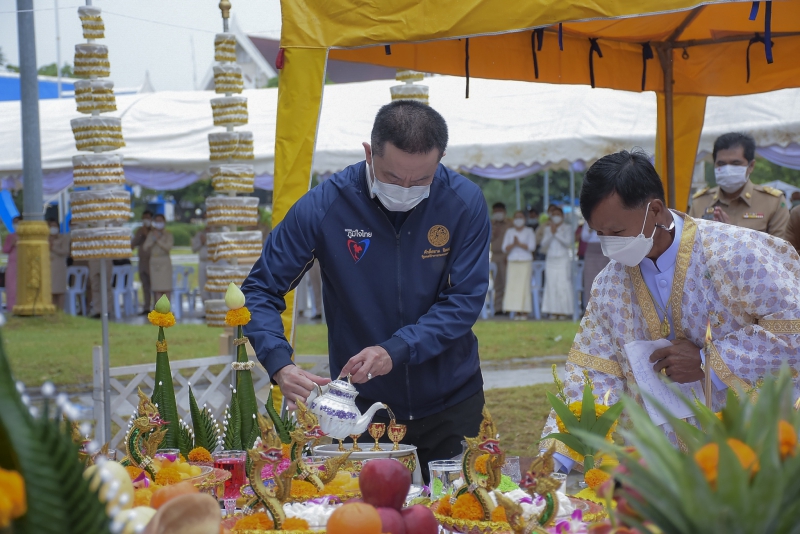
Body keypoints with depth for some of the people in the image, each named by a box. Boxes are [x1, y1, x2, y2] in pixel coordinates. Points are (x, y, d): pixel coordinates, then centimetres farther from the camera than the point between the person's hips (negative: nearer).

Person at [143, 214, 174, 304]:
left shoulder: (168, 234, 1)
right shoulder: (151, 234, 12)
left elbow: (168, 247, -12)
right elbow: (145, 248, 5)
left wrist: (158, 240, -12)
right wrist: (153, 238, -6)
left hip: (165, 262, -3)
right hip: (154, 262, 3)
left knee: (166, 288, -6)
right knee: (156, 289, -1)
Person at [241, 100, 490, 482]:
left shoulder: (464, 202, -11)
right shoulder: (322, 206, -14)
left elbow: (465, 300, -13)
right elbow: (260, 291, -10)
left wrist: (396, 350, -27)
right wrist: (279, 365, -28)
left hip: (451, 406, 1)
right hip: (361, 407, -1)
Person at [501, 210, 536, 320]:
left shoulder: (529, 231, 7)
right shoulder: (509, 232, 13)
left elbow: (532, 247, -4)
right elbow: (505, 248, 5)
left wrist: (519, 244, -12)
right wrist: (513, 244, -12)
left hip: (525, 262, -3)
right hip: (513, 261, 3)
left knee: (524, 285, -8)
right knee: (513, 285, -5)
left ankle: (524, 312, -5)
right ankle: (517, 312, -2)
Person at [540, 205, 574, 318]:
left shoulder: (567, 228, 4)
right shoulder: (547, 229, 13)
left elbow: (568, 242, -8)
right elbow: (544, 244, 5)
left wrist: (556, 233, -8)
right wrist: (551, 233, -7)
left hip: (563, 259, -3)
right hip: (550, 259, 3)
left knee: (563, 284, -9)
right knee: (551, 284, -2)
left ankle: (564, 311, -6)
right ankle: (554, 311, 0)